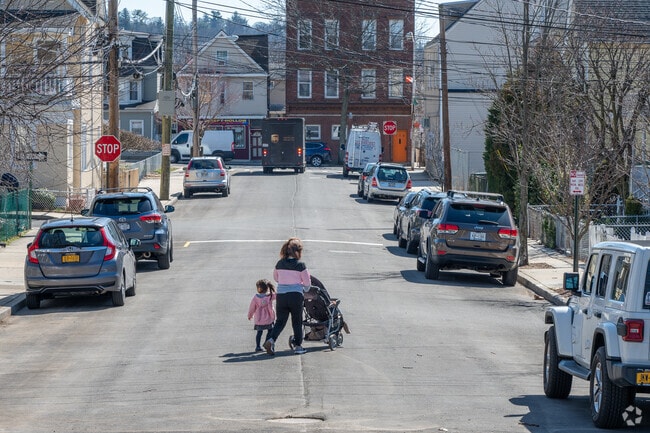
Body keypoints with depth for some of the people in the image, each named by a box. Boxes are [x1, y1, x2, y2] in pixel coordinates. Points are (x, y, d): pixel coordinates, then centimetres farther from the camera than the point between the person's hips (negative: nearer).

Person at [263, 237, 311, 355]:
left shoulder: (279, 264, 4)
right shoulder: (300, 265, -8)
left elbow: (275, 278, 19)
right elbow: (307, 283, -2)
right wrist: (304, 288, 21)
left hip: (281, 296, 3)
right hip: (296, 296, -3)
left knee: (280, 321, 9)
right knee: (297, 322, 11)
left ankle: (271, 340, -13)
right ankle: (298, 346, 14)